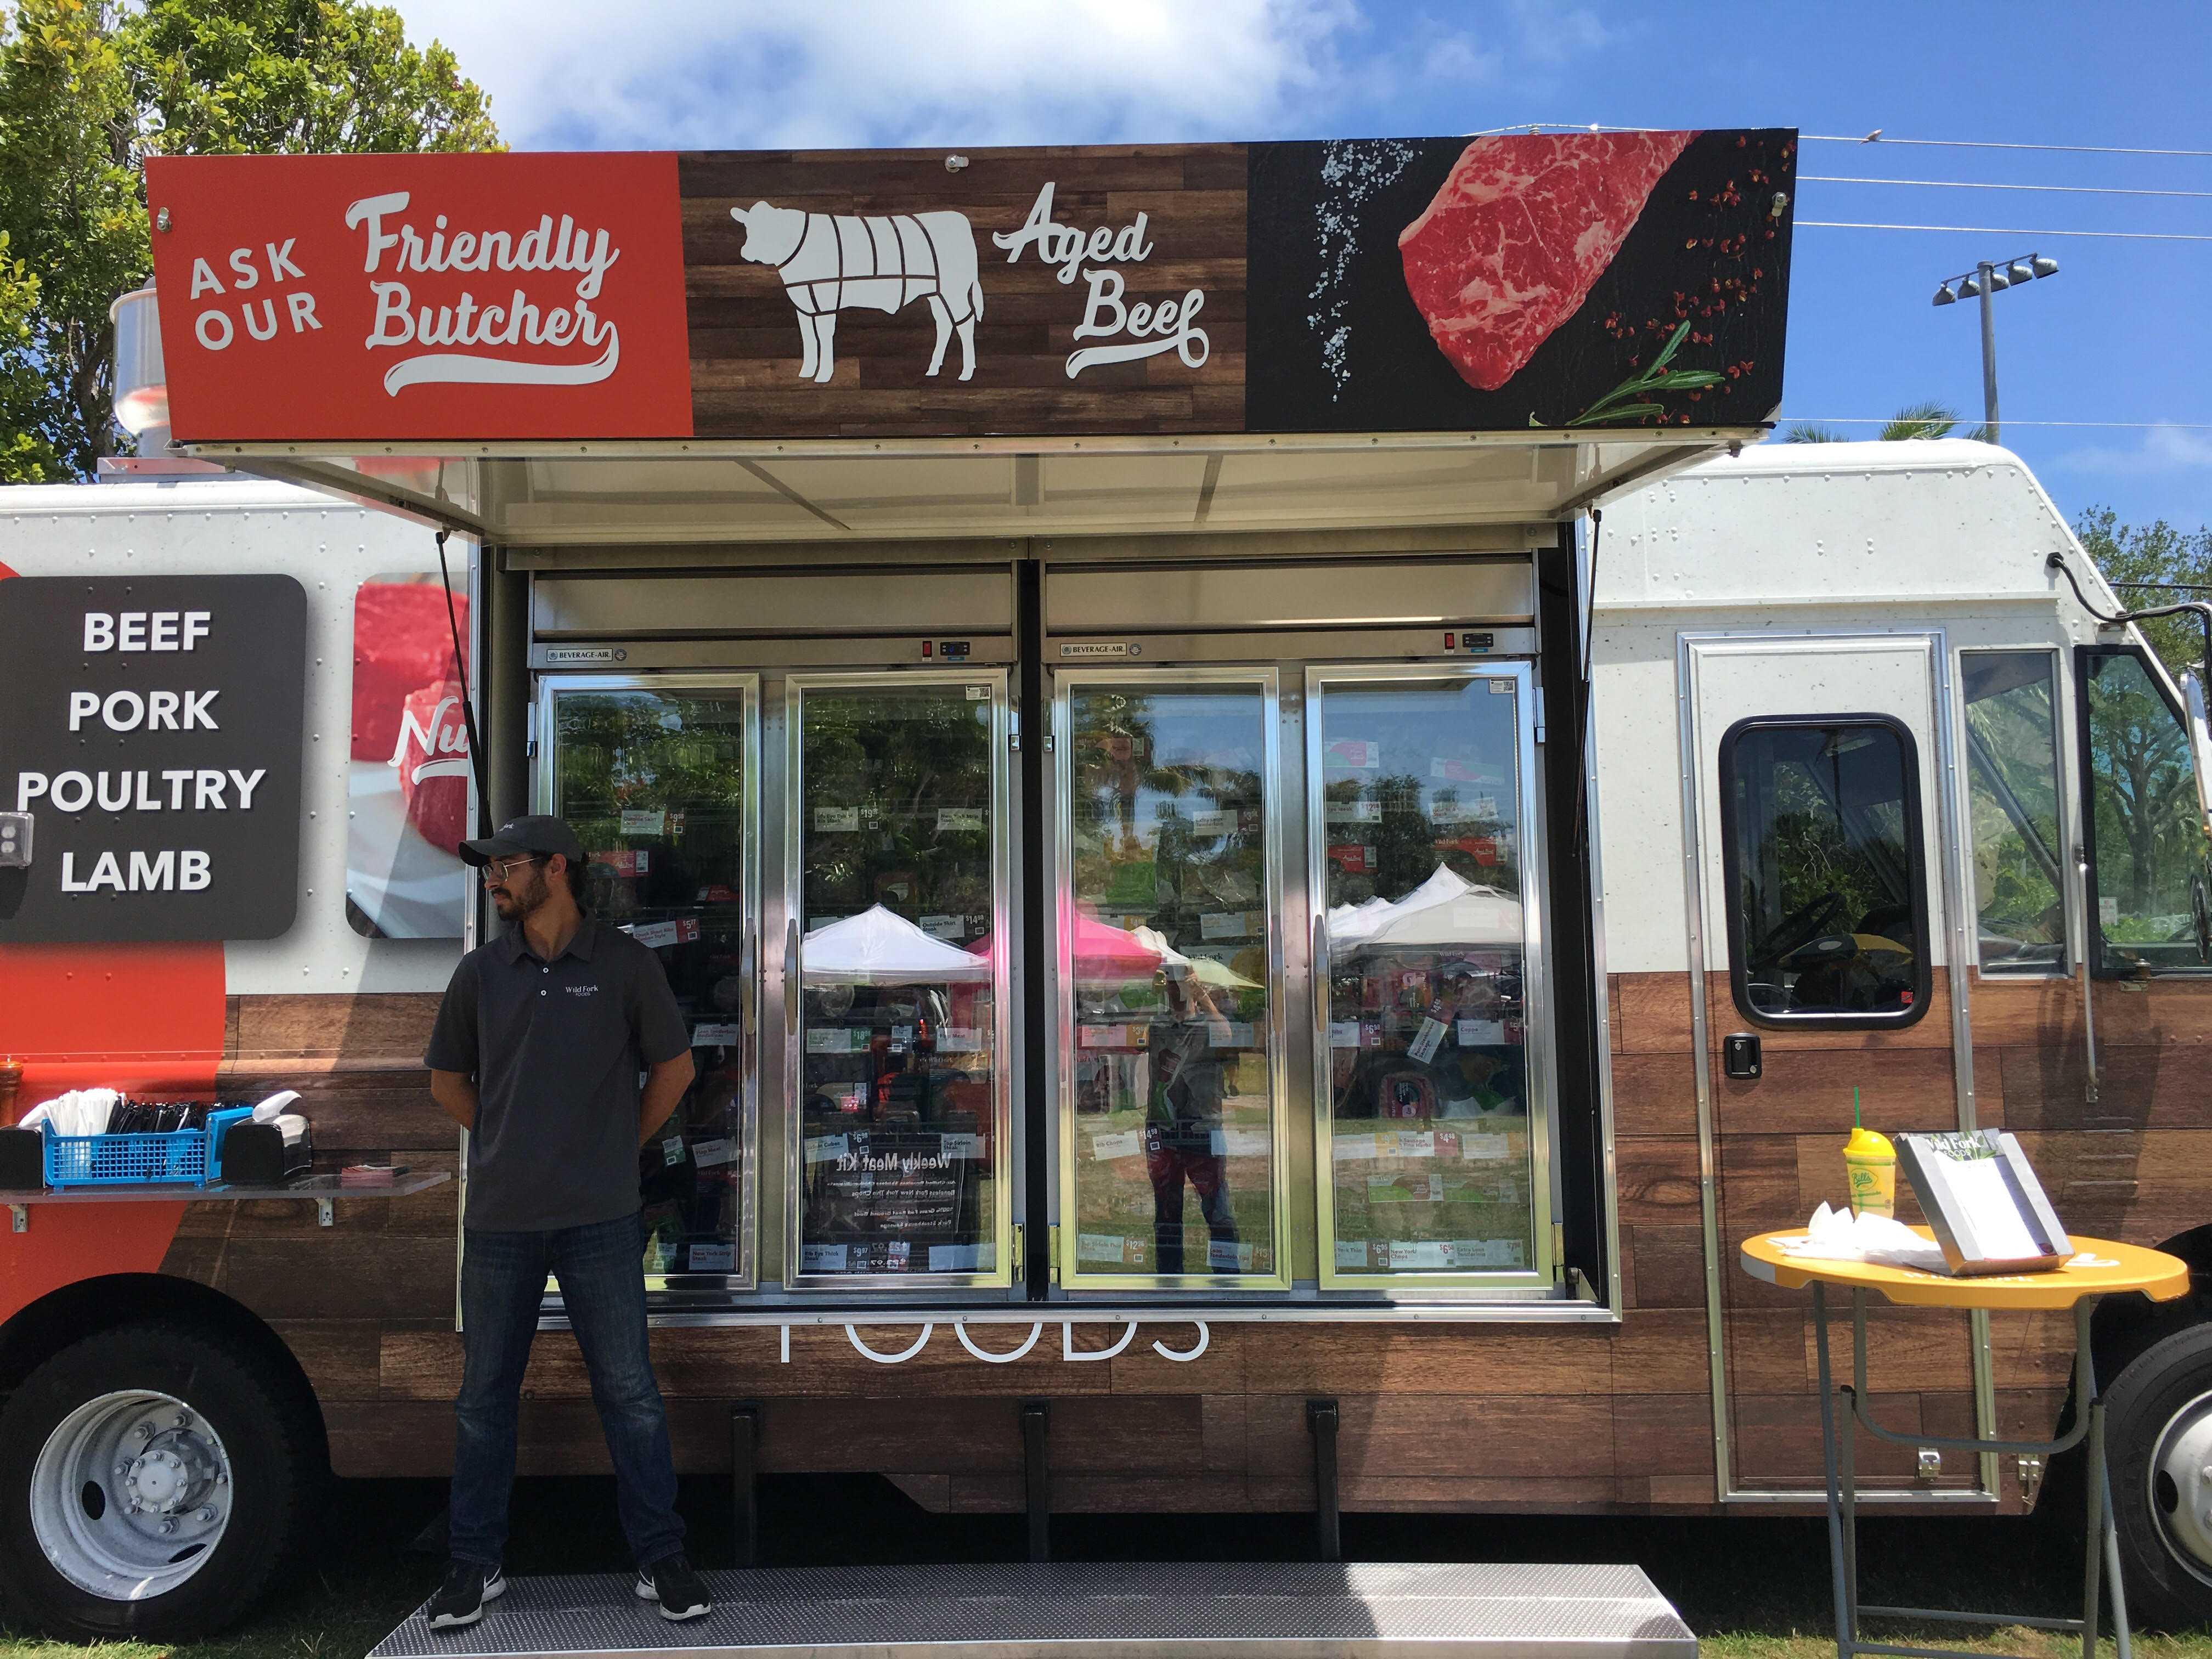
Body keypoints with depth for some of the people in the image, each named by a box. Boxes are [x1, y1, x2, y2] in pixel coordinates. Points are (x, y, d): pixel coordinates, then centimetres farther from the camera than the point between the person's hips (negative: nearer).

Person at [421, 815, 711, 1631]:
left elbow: (673, 1066, 5)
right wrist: (509, 1144, 13)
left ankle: (661, 1560, 14)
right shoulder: (481, 970, 6)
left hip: (600, 1219, -3)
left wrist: (623, 1145, 6)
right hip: (499, 1218, 3)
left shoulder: (625, 963, -2)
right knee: (485, 1395, 11)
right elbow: (447, 1078, 17)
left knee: (629, 1391, 3)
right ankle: (474, 1563, 26)